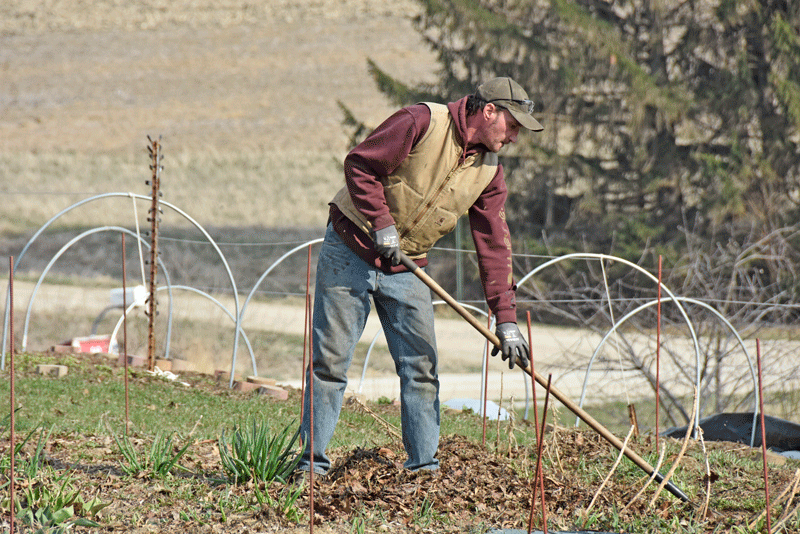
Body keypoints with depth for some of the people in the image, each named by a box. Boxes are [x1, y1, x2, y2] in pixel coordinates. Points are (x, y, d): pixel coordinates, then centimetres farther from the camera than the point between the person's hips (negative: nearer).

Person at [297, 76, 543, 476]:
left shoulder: (489, 173, 3)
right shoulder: (422, 122, -16)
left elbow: (493, 246, 2)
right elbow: (360, 165, -16)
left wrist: (506, 320, -3)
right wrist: (382, 224, -21)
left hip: (406, 270, 6)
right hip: (351, 252, -6)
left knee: (421, 367, 1)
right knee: (329, 360, -3)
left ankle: (424, 466, 8)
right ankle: (313, 463, 4)